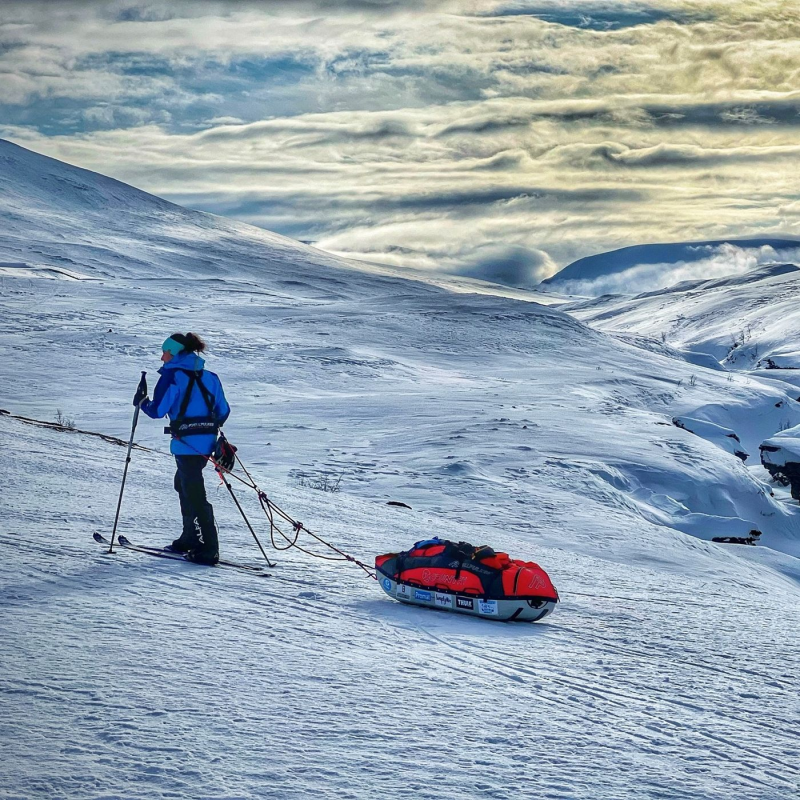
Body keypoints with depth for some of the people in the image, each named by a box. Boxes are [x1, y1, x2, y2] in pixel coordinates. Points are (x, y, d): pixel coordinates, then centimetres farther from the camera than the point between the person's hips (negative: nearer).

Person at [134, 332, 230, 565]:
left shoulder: (172, 375, -7)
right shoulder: (209, 376, 13)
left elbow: (157, 410, -12)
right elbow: (223, 411, 14)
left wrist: (141, 401, 8)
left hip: (187, 442, -8)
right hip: (207, 441, 8)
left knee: (194, 493, -4)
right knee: (183, 483, 24)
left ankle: (208, 550, -5)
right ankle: (190, 538, 29)